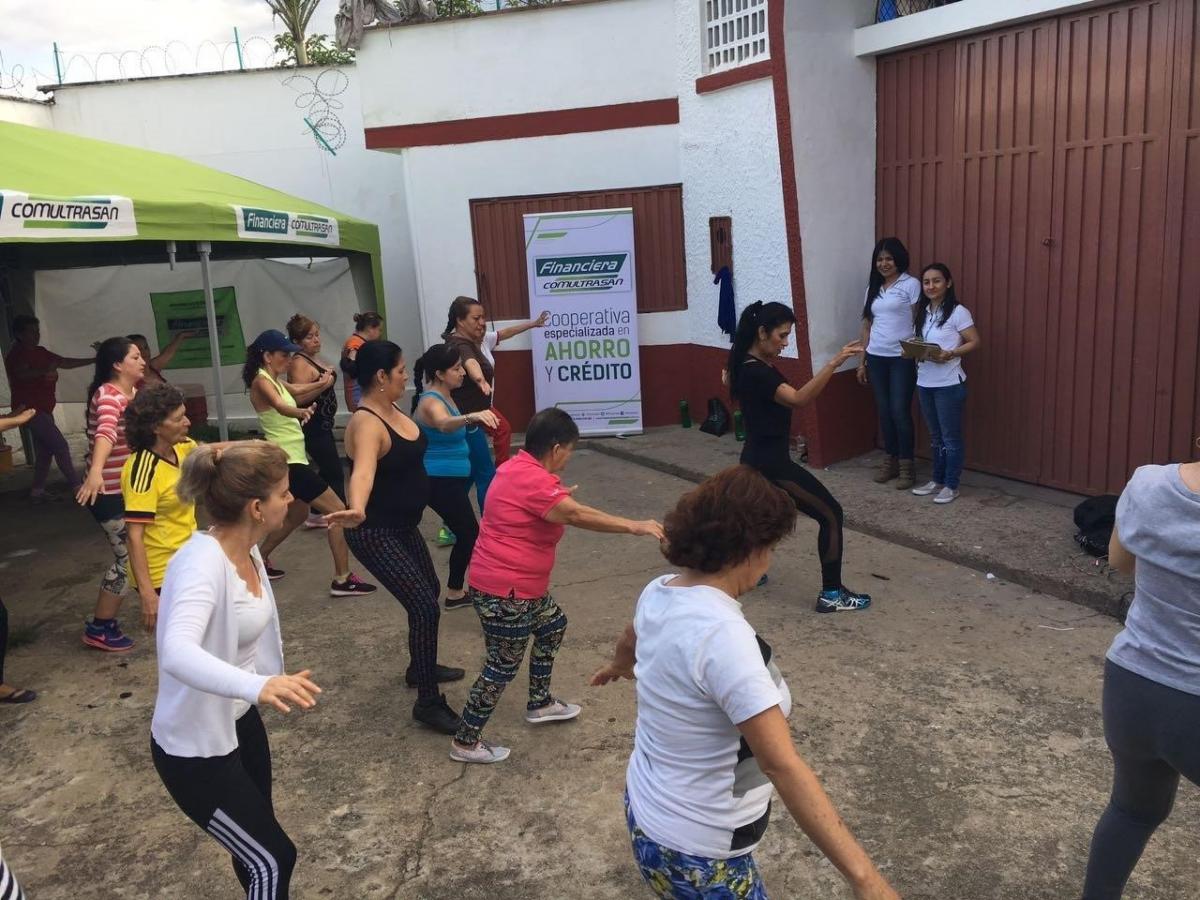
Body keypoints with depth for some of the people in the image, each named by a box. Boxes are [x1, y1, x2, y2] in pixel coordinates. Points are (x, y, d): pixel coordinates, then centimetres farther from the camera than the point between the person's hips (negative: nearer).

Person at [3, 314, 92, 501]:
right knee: (60, 445, -12)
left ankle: (37, 491, 17)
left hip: (43, 409, 9)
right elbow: (22, 373, -32)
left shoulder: (40, 352, 11)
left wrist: (94, 360, 3)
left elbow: (66, 362, 11)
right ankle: (77, 486, -10)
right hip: (29, 408, -9)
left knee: (44, 451, 11)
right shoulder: (16, 354, -12)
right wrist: (45, 370, -50)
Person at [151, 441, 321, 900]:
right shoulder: (202, 563, -31)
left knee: (257, 845, 25)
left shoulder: (246, 550, -5)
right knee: (273, 860, 3)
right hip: (194, 749, -8)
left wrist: (273, 684, 26)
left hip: (238, 721, 8)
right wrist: (255, 685, -64)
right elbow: (177, 653, -49)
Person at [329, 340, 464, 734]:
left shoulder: (390, 409, 1)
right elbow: (364, 471, -48)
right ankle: (428, 702, -1)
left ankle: (421, 668, 46)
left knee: (429, 591, 25)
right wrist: (357, 511, -67)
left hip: (403, 525, 11)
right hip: (375, 533, -11)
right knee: (425, 606, -14)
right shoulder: (367, 423, -27)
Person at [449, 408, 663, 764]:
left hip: (520, 586, 11)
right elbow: (577, 515, -35)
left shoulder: (519, 468, 7)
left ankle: (540, 704, 40)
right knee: (504, 664, 2)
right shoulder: (533, 480, -25)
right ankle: (465, 742, 15)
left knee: (553, 626, 25)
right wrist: (635, 526, -35)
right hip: (503, 592, -11)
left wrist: (559, 497, 25)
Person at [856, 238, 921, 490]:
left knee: (900, 411, -5)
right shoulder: (873, 287, 13)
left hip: (902, 358, -5)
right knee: (884, 411, 9)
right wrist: (861, 361, 13)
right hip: (876, 358, 5)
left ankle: (906, 465, 7)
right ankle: (890, 460, 21)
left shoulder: (911, 284, -4)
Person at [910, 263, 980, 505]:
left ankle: (951, 486, 12)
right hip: (924, 383, 7)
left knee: (950, 437, 3)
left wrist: (949, 354, -24)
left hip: (949, 384, -7)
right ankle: (937, 481, 27)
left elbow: (974, 342, -11)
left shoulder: (958, 312, -10)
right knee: (935, 436, 16)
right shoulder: (921, 311, 11)